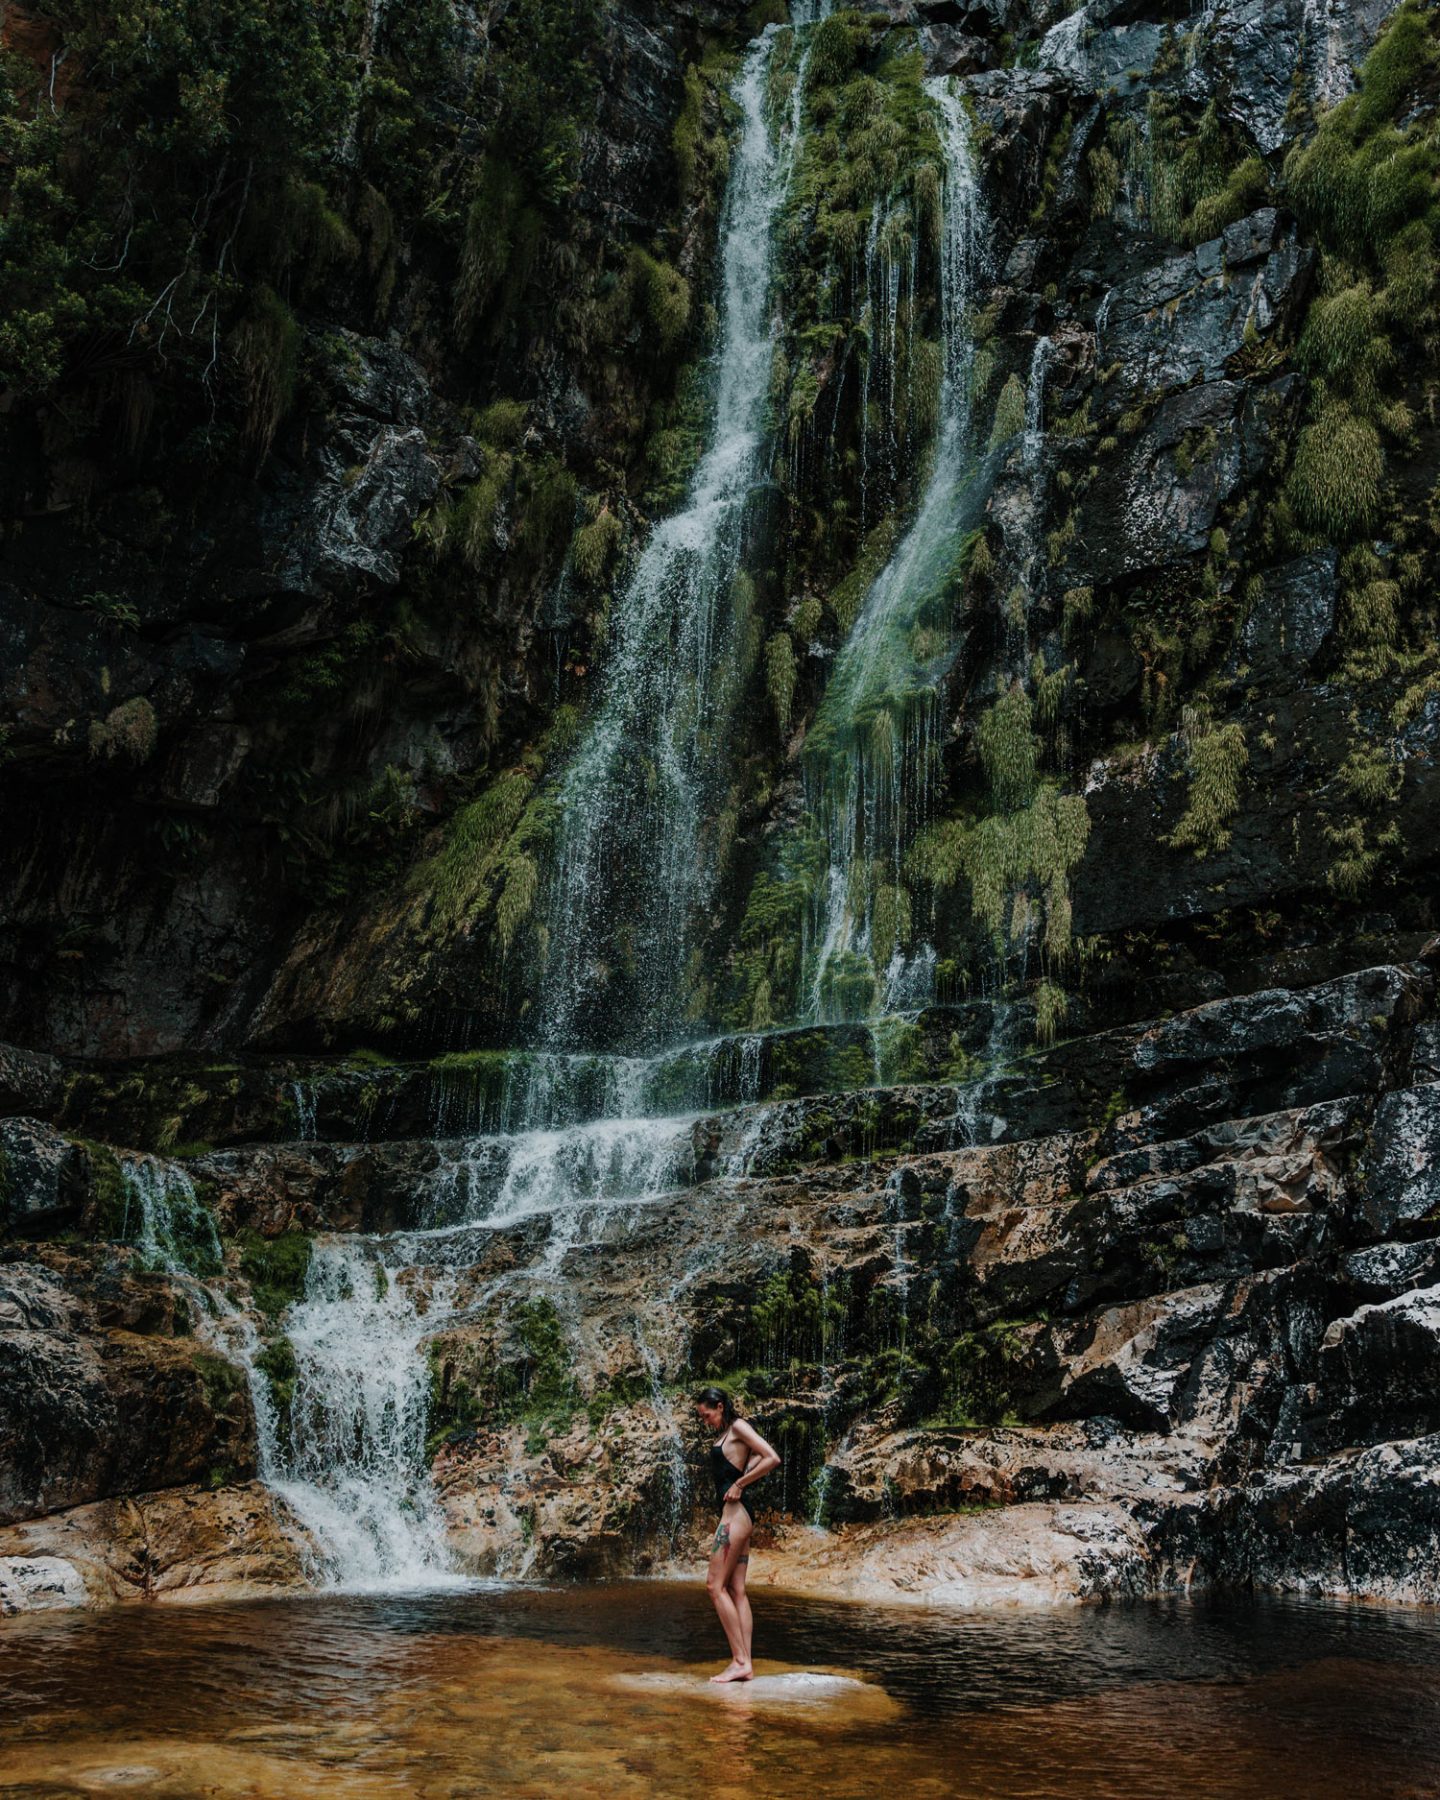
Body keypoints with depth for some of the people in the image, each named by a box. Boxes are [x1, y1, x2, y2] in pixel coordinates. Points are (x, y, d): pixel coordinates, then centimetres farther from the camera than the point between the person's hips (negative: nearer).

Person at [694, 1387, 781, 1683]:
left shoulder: (737, 1427, -6)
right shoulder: (725, 1434, 20)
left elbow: (773, 1459, -15)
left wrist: (739, 1484, -10)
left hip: (735, 1510, -10)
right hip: (736, 1513, 10)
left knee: (716, 1584, -10)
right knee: (736, 1590, 5)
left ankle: (740, 1661, -10)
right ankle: (744, 1663, 4)